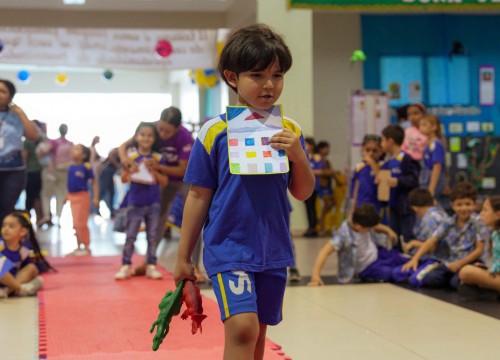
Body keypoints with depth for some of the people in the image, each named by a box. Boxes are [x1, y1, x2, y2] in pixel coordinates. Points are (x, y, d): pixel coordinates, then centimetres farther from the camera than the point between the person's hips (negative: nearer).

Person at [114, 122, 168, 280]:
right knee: (130, 236, 2)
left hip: (153, 203, 1)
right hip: (135, 203, -1)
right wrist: (132, 171, -19)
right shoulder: (131, 156, -1)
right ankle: (126, 266, 9)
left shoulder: (158, 158, 1)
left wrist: (153, 170, -15)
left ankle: (151, 266, 12)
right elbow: (123, 179, -1)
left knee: (152, 236, 5)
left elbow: (164, 182, -2)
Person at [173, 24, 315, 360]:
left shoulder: (290, 131, 3)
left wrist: (298, 155, -14)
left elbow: (303, 192, 6)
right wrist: (184, 257, 2)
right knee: (242, 327, -19)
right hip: (228, 248, -4)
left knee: (258, 332, 13)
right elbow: (199, 197, -1)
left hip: (273, 251, 4)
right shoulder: (215, 131, -7)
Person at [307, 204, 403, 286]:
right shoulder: (344, 234, -35)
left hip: (377, 253, 7)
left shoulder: (364, 222, -16)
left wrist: (388, 230, -6)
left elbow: (375, 225, 10)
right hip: (366, 269, -7)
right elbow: (325, 252, -42)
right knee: (390, 273, -23)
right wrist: (315, 276, -51)